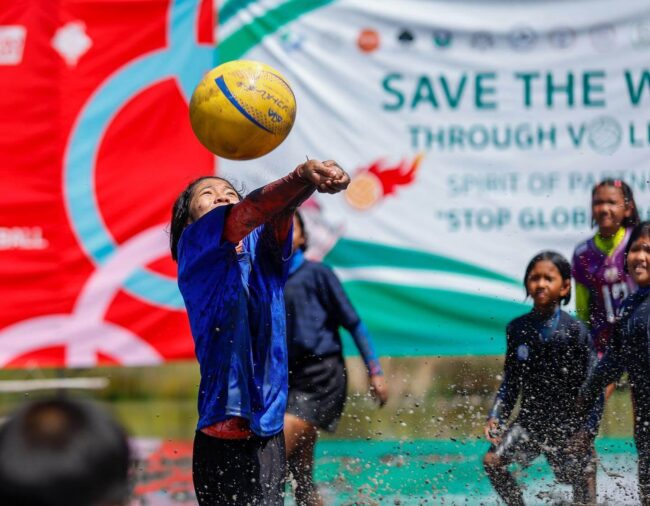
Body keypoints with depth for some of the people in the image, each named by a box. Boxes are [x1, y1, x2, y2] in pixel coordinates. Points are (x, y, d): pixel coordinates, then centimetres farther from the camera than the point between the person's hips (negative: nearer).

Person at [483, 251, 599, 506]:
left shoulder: (575, 331, -11)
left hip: (567, 422, -3)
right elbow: (510, 382, 9)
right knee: (492, 461, -11)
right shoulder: (517, 328, 0)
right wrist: (496, 417, -2)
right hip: (530, 418, 3)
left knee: (583, 482, -1)